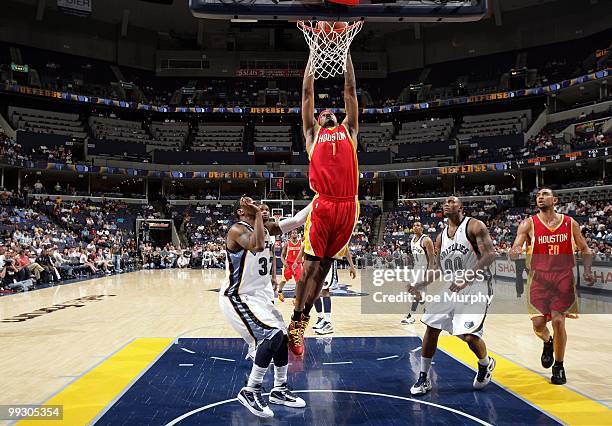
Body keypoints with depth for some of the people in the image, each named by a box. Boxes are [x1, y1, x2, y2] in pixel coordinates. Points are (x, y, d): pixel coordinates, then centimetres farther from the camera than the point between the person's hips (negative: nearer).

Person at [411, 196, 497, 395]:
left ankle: (486, 364, 21)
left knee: (469, 335, -15)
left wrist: (467, 278, -27)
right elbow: (438, 269, 15)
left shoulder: (474, 226, -10)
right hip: (452, 288, 7)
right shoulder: (441, 237, 10)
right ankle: (423, 379, 15)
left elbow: (490, 255, -19)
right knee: (431, 327, 3)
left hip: (476, 288, -7)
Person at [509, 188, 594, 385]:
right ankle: (547, 342, 34)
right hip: (538, 278, 0)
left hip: (563, 278, 0)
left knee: (558, 321, -6)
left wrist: (587, 269, -4)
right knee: (538, 323, -4)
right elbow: (514, 251, -9)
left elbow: (585, 250, 13)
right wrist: (514, 252, -33)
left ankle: (559, 366, 14)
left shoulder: (570, 223, 4)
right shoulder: (528, 224, -1)